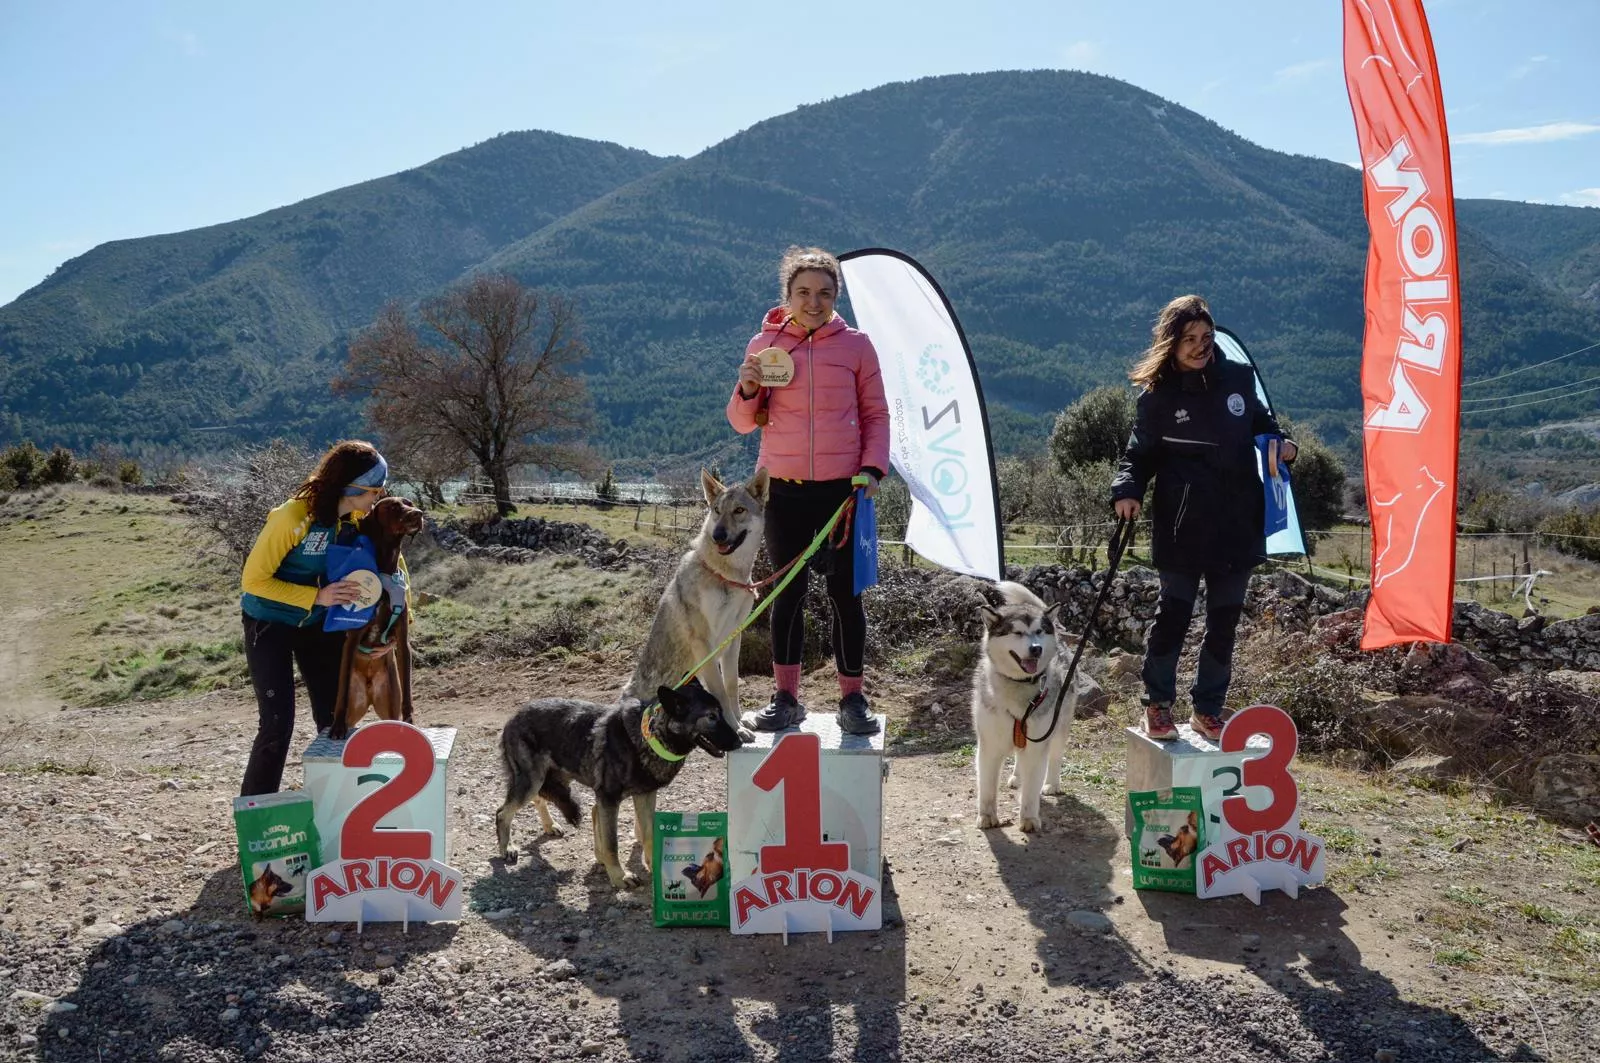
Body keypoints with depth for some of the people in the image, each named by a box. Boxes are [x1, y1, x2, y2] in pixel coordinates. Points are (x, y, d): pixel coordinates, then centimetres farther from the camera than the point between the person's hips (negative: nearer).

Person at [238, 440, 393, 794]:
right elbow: (253, 580, -23)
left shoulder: (358, 517, -11)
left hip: (317, 623, 6)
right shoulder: (294, 517, -29)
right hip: (269, 625, -6)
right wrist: (317, 597, -30)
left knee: (335, 716, 9)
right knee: (277, 723, -10)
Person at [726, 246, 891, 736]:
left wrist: (873, 468, -7)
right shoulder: (764, 344, 5)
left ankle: (852, 699, 14)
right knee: (787, 594, 8)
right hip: (783, 492, 1)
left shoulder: (856, 344, 2)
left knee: (846, 594, 2)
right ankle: (785, 699, 18)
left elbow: (876, 414, 7)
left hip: (843, 490, -1)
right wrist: (747, 390, -11)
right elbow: (745, 423, 10)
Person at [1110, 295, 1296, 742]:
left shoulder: (1238, 378, 6)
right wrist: (1127, 491, -18)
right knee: (1173, 614, 1)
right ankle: (1158, 704, 18)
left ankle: (1208, 709, 23)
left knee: (1224, 621, 10)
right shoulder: (1158, 396, -2)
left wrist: (1281, 441, 2)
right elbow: (1139, 453, 0)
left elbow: (1261, 421, 22)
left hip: (1236, 526, 4)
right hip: (1182, 529, -4)